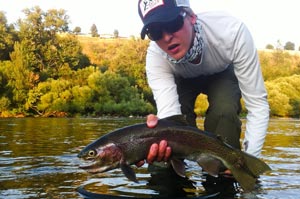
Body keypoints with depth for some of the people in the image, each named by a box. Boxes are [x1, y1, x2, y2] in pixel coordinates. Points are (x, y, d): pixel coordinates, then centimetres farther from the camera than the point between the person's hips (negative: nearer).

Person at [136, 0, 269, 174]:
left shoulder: (231, 31, -40)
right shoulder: (156, 57, -34)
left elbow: (257, 103, -35)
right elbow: (169, 113, -44)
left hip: (222, 73, -1)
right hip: (183, 79, 1)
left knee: (224, 111, -30)